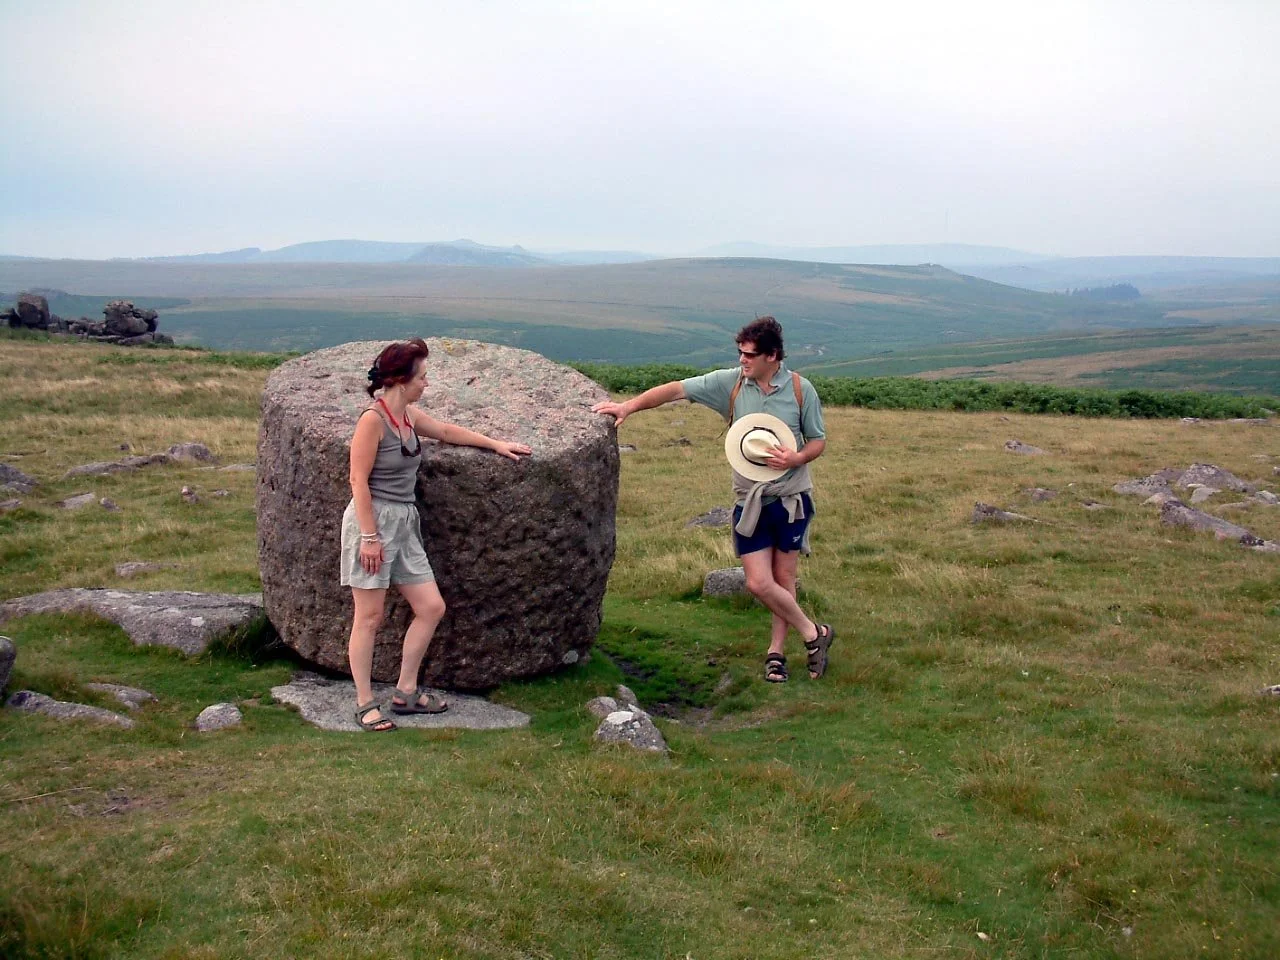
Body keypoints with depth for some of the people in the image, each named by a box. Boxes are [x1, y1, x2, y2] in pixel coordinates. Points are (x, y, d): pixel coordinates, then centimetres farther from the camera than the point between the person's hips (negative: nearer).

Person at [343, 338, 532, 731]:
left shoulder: (409, 415, 9)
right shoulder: (373, 419, -15)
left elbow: (446, 430, 27)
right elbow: (359, 481, -15)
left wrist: (496, 444, 31)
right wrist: (369, 536, -17)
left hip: (404, 524, 9)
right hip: (373, 521, -9)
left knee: (431, 607, 7)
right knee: (369, 617, -1)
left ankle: (406, 692, 18)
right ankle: (365, 705, 9)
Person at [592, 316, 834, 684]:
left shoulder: (800, 390, -5)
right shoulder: (730, 382, -4)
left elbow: (818, 442, 3)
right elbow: (677, 389, -8)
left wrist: (796, 458, -18)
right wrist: (629, 406, -16)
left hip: (791, 498, -1)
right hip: (750, 501, 1)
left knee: (784, 578, 5)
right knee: (759, 583, -4)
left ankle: (776, 651, 23)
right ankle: (813, 633, 16)